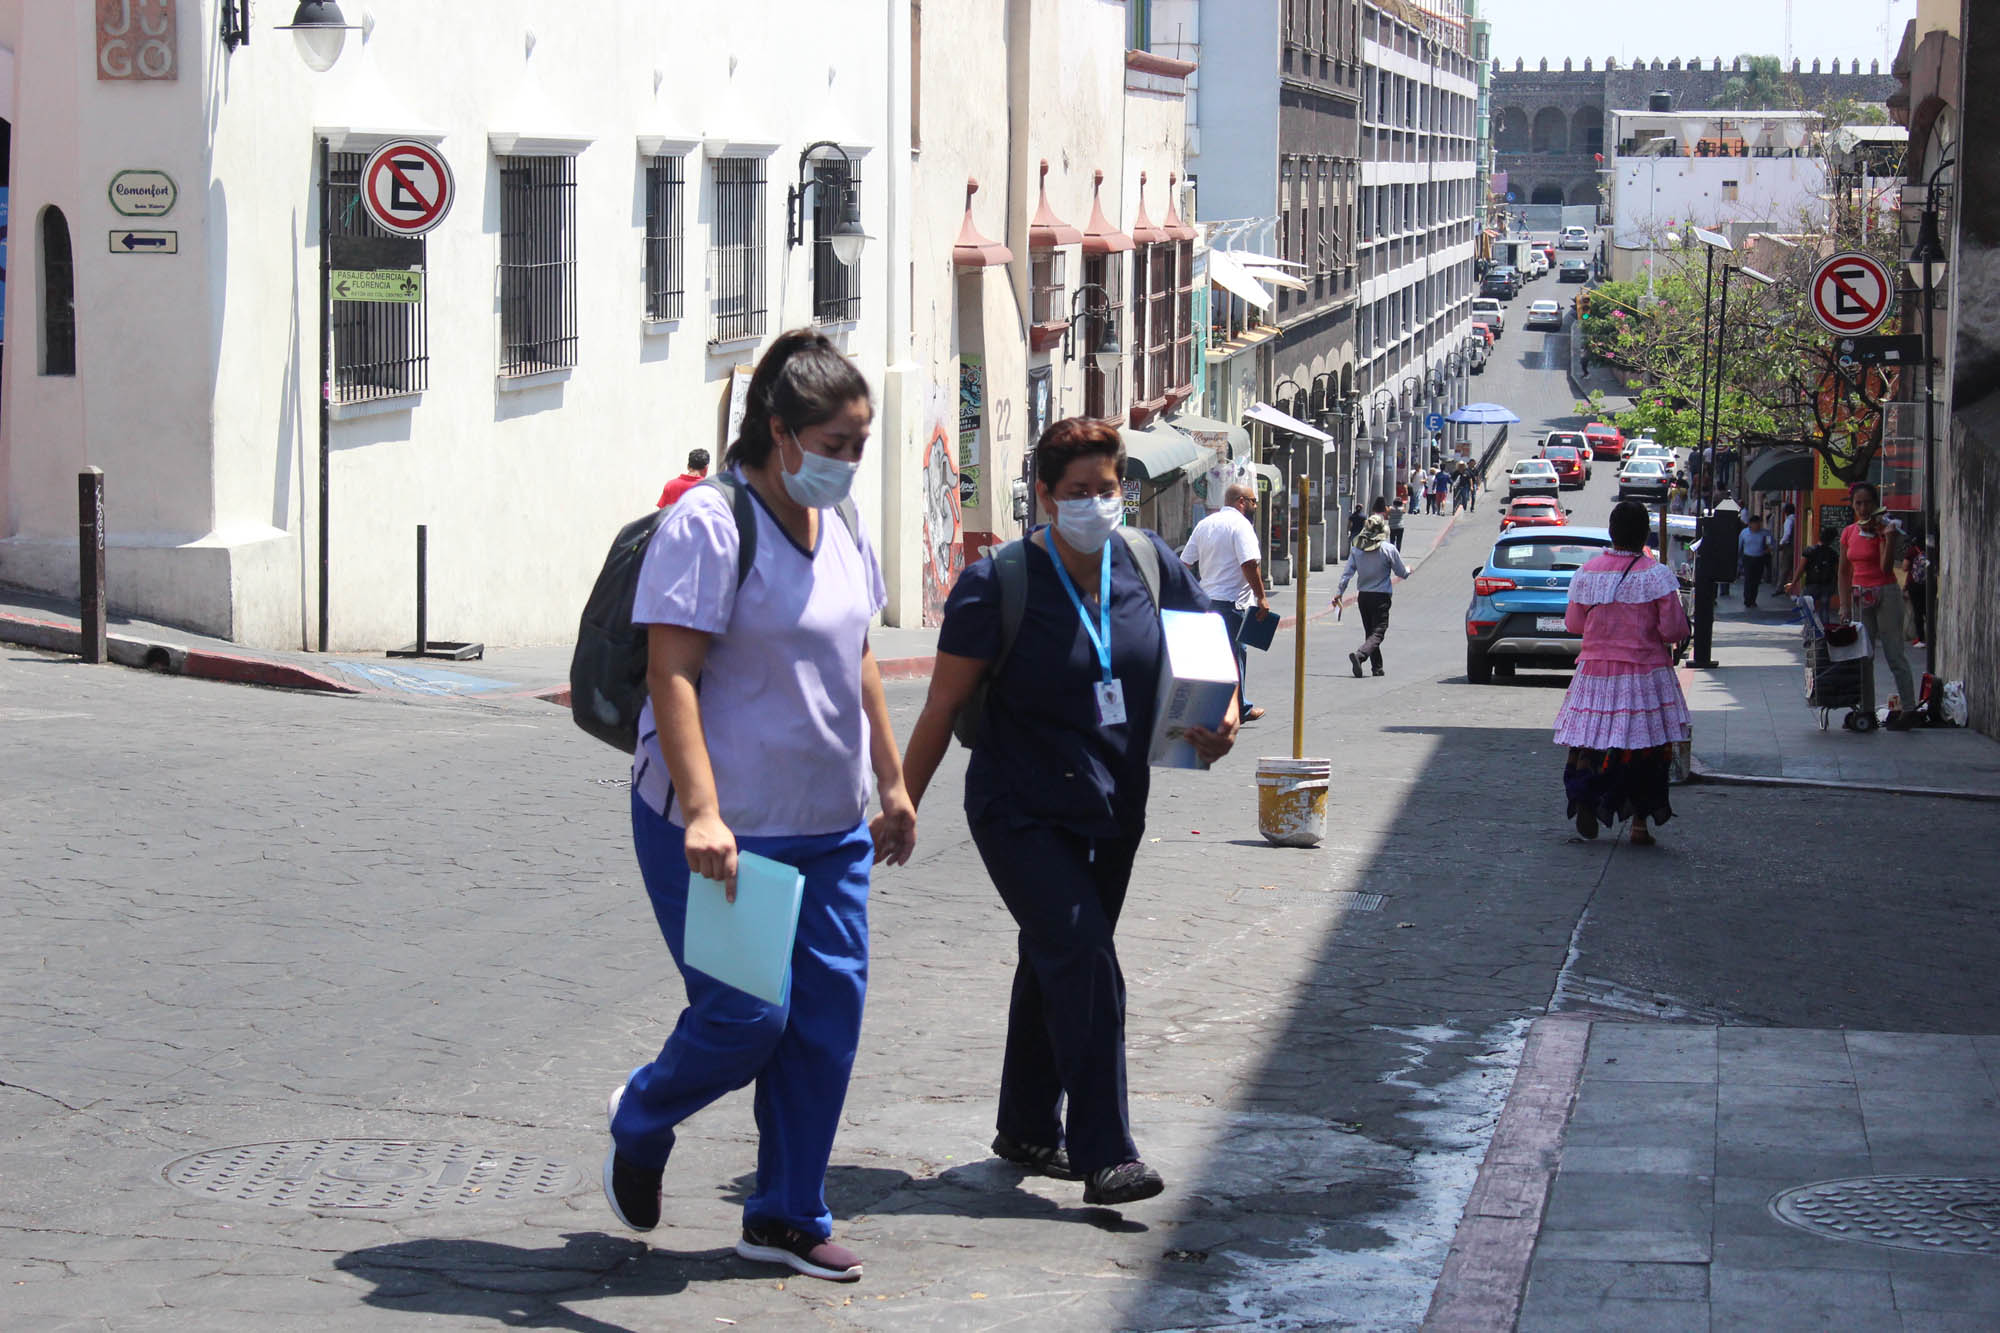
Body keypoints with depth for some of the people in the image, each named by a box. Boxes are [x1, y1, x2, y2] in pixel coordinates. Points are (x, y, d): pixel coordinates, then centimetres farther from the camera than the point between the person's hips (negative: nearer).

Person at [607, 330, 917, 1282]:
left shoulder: (841, 534, 11)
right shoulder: (707, 526, -15)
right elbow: (670, 676, -20)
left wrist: (892, 782, 20)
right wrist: (702, 813, -28)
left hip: (830, 825, 8)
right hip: (722, 829, -8)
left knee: (828, 1015, 5)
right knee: (746, 1015, -6)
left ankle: (786, 1217, 17)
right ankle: (640, 1122, 26)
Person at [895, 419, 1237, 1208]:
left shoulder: (1148, 563, 0)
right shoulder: (999, 582, -14)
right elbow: (943, 705, -10)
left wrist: (1223, 718, -6)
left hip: (1112, 813, 6)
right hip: (1020, 811, -6)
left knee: (1055, 965, 17)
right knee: (1083, 961, -18)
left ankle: (1028, 1129, 34)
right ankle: (1104, 1156, -18)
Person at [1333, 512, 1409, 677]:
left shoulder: (1357, 549, -1)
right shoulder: (1388, 549, -11)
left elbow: (1347, 573, 0)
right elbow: (1402, 573, -1)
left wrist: (1339, 592, 8)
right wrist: (1408, 569, 22)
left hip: (1362, 596, 5)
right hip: (1381, 596, -5)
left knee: (1370, 632, 17)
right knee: (1378, 633, -5)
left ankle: (1377, 667, 21)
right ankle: (1359, 655, -30)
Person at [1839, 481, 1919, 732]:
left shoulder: (1882, 529, -7)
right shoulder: (1849, 533, 9)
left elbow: (1886, 568, -17)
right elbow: (1844, 571, 14)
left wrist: (1889, 537, -26)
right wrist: (1844, 605, 8)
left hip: (1885, 594, -6)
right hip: (1860, 596, 6)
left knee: (1895, 653, -7)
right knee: (1862, 656, 5)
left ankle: (1908, 709, -6)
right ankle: (1866, 711, 8)